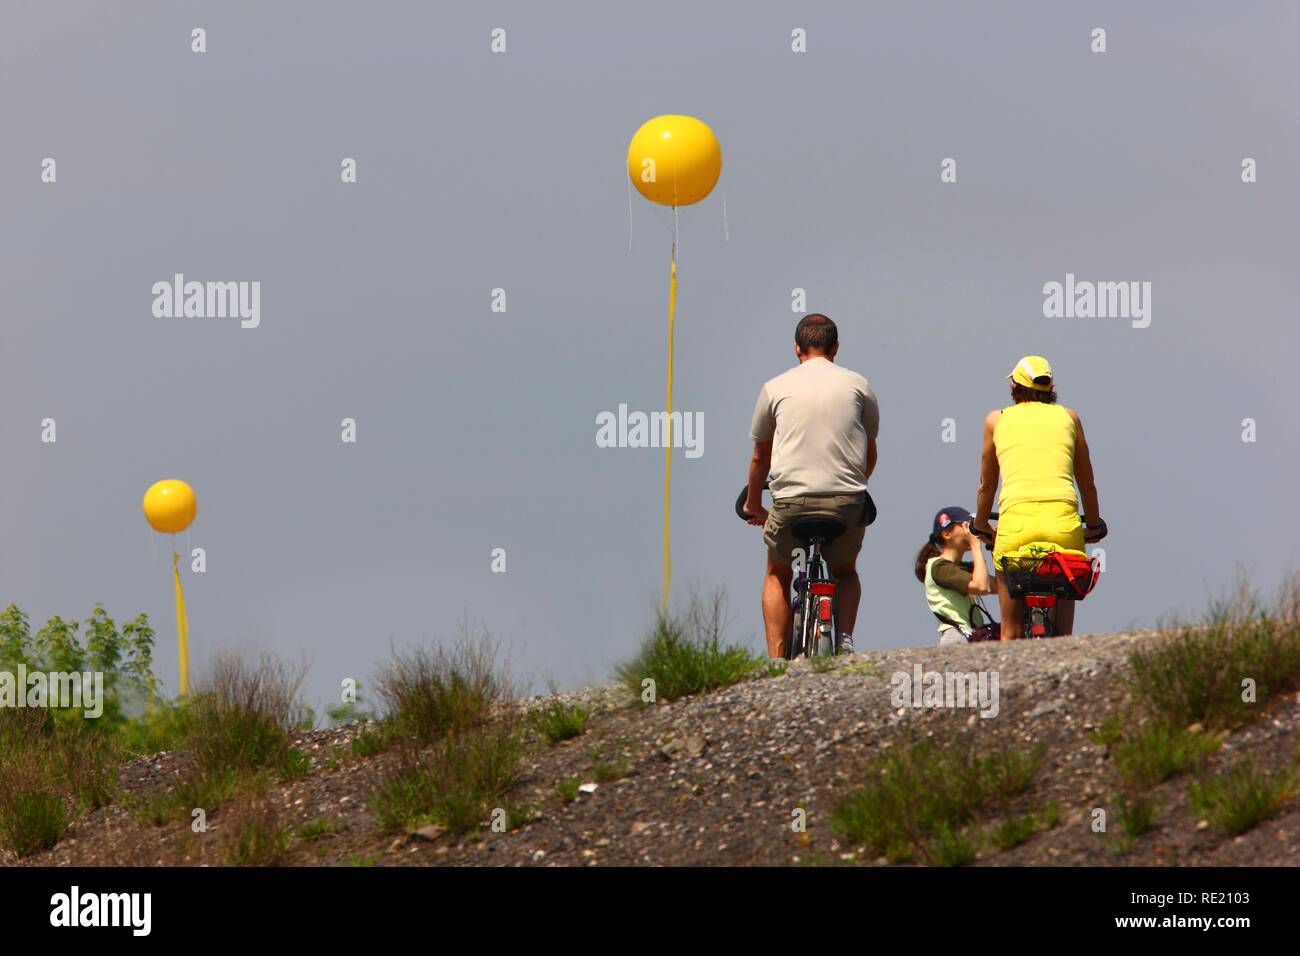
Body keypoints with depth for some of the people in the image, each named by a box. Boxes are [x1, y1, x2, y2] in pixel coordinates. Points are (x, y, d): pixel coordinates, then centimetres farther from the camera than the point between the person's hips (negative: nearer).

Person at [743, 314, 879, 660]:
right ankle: (844, 638, 1)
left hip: (791, 501, -1)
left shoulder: (776, 388, 9)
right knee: (845, 572, 27)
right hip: (847, 501, 1)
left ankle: (777, 662, 10)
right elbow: (870, 453, 18)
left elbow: (759, 456, 18)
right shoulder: (857, 385, 10)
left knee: (777, 576, 23)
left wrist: (753, 506, 32)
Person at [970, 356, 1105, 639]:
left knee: (1011, 631, 10)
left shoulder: (997, 419, 17)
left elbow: (986, 486, 24)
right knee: (1062, 634, 10)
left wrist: (980, 526, 42)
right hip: (1064, 521, 1)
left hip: (1016, 520, -1)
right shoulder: (1067, 417, 17)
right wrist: (1094, 525, 41)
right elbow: (1087, 484, 24)